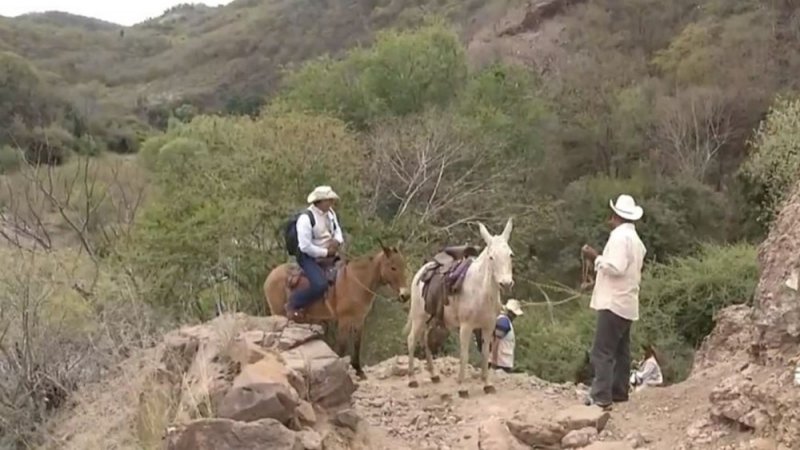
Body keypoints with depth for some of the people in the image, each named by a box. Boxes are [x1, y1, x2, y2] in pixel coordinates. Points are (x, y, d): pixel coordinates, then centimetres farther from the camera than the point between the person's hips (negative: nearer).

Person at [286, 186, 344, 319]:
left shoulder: (330, 213, 4)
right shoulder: (306, 218, -22)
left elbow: (338, 232, 16)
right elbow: (305, 247, -26)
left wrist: (337, 241, -9)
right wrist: (325, 253, -20)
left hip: (329, 255, 9)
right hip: (309, 257, -9)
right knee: (320, 285, -29)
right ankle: (294, 304, -8)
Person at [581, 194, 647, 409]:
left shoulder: (620, 236, -14)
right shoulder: (635, 239, 18)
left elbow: (616, 268, -23)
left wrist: (596, 257, -12)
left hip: (614, 302, -10)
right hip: (626, 303, 10)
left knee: (602, 351, -11)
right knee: (620, 350, 14)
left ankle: (601, 397, -14)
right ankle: (619, 392, 20)